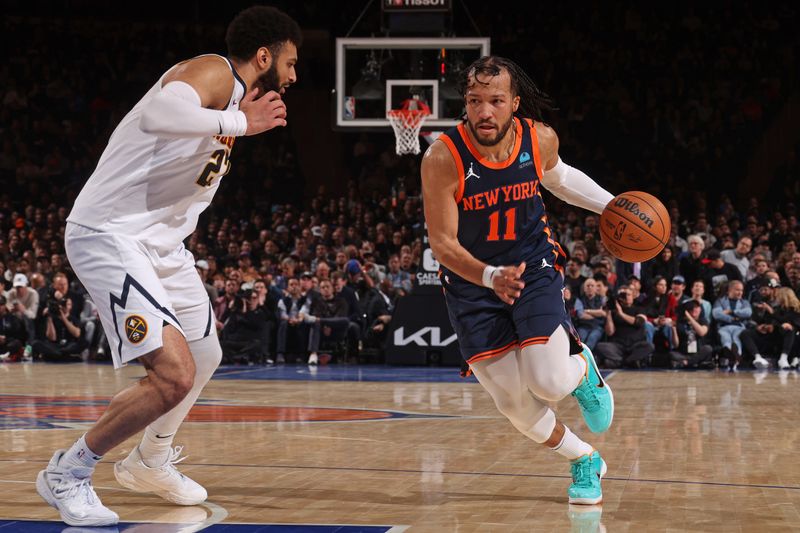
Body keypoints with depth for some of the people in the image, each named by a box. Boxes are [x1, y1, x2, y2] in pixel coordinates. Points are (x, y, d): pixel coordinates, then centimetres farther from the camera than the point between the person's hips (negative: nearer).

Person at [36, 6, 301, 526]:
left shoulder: (235, 101, 15)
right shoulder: (213, 73, -15)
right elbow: (160, 112, -39)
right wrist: (239, 123, -29)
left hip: (160, 240, 11)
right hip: (109, 235, -11)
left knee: (204, 357, 24)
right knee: (174, 373, -20)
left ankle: (150, 463, 46)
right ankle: (68, 473, -3)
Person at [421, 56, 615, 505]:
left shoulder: (540, 139, -13)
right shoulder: (443, 159, -24)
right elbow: (443, 243, -21)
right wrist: (491, 277, -38)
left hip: (535, 268, 1)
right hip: (471, 281, -1)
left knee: (549, 383, -17)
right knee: (516, 406, 0)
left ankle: (583, 368, 20)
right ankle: (584, 460, 27)